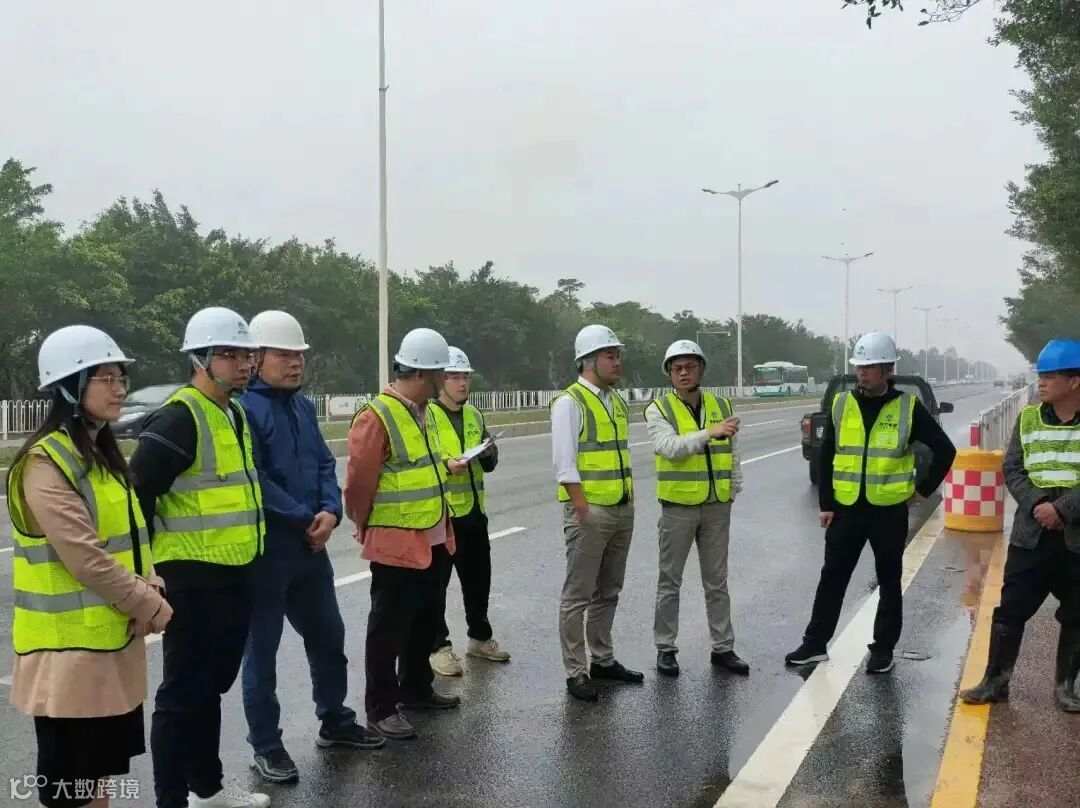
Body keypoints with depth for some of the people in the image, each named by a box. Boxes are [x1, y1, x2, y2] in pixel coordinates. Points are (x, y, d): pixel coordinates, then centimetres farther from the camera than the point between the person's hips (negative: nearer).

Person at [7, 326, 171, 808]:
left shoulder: (104, 455, 12)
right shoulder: (45, 463, -17)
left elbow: (132, 537, 14)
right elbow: (82, 556, -23)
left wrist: (151, 590, -3)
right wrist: (147, 606, -15)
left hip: (114, 637, 9)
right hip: (69, 644, -9)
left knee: (99, 769, 18)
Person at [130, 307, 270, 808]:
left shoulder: (234, 413, 12)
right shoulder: (180, 417, -17)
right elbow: (137, 493, -20)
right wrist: (151, 565, -17)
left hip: (233, 574, 9)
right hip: (192, 578, -9)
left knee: (211, 685, 20)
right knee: (184, 691, 1)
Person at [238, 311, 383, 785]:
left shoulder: (303, 405, 12)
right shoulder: (243, 408, -14)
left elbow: (325, 464, 12)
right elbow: (254, 480, -20)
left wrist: (330, 511, -6)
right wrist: (305, 519, -14)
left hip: (311, 545, 8)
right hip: (265, 548, -8)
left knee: (328, 636, 18)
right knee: (262, 648, 5)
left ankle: (335, 722, 36)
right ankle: (266, 748, 17)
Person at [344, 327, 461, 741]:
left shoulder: (423, 411, 10)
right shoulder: (376, 417, -20)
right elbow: (359, 482, -16)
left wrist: (444, 467, 20)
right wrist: (367, 529, -6)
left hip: (433, 540, 9)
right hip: (396, 544, -9)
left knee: (426, 619, 20)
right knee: (389, 627, 2)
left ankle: (416, 688, 37)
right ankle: (381, 708, 14)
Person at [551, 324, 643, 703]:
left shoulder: (617, 401, 13)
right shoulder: (570, 402, -11)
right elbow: (565, 464, -15)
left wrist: (630, 504, 13)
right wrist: (583, 510, -18)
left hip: (623, 510, 8)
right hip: (589, 511, -8)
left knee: (608, 592, 17)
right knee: (578, 595, 0)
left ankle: (603, 660, 29)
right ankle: (575, 672, 8)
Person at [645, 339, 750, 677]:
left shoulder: (722, 406, 7)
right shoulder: (658, 409, -6)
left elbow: (733, 451, 13)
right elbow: (669, 447, -23)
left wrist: (734, 488, 7)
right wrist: (709, 432, -31)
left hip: (717, 508, 4)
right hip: (677, 507, -3)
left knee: (717, 582, 11)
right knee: (670, 582, 6)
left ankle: (723, 648, 21)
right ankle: (665, 649, 17)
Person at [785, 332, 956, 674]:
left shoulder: (908, 407, -6)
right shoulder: (841, 404, 1)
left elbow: (945, 450, 1)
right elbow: (825, 456, 5)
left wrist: (923, 489, 0)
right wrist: (826, 504, 1)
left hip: (889, 512, -2)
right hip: (846, 509, 2)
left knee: (888, 582, 9)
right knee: (832, 578, 8)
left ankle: (883, 649, 22)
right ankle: (815, 644, 18)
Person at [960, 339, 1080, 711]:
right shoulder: (1028, 418, 4)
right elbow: (1012, 469, 2)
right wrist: (1036, 505, -13)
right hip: (1031, 535, 2)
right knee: (1011, 610, 3)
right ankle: (995, 681, 13)